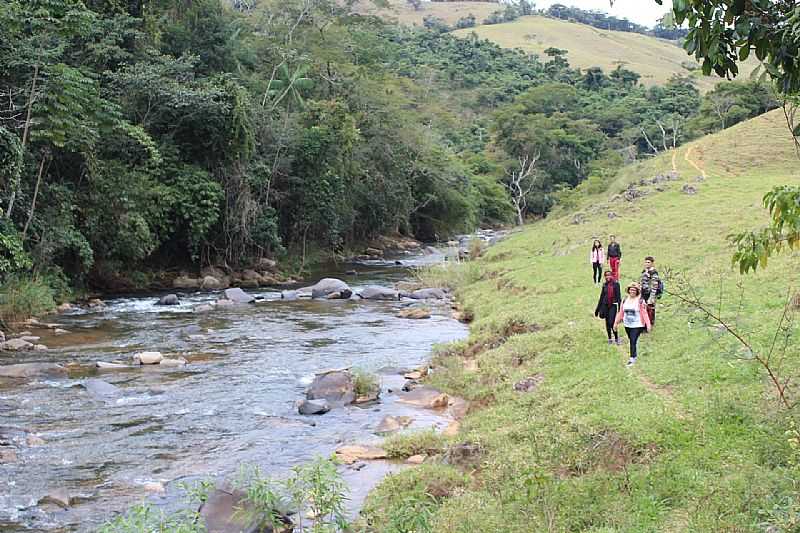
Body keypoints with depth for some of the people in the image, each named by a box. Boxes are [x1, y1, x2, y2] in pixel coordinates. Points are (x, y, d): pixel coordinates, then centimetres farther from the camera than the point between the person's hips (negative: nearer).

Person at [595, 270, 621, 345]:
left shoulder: (616, 284, -5)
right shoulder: (605, 285, 6)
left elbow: (618, 296, -6)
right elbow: (601, 297, 12)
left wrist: (620, 307, -11)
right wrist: (598, 308, 14)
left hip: (613, 305, -4)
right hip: (605, 305, 4)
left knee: (611, 322, -13)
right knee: (607, 323, 8)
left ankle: (616, 338, 1)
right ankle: (609, 338, 19)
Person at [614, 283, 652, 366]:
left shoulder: (640, 301, -8)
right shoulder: (625, 300, 7)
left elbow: (644, 313, -9)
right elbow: (621, 312, 12)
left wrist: (648, 325, -14)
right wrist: (616, 323, 12)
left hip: (637, 326, -5)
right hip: (627, 325, 5)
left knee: (633, 342, -11)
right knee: (631, 341, 13)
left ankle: (632, 359, -7)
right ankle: (634, 355, 31)